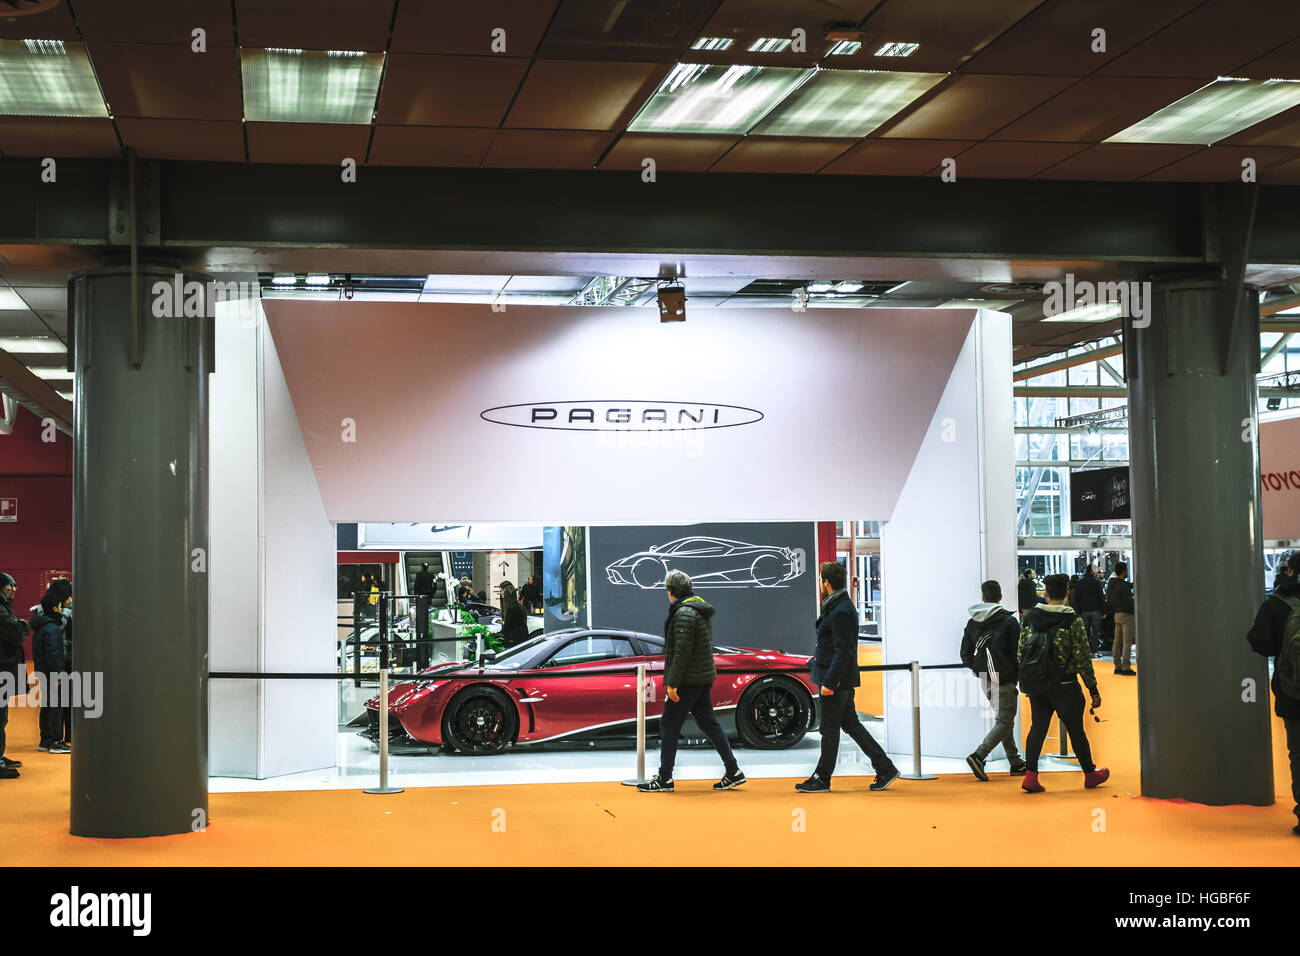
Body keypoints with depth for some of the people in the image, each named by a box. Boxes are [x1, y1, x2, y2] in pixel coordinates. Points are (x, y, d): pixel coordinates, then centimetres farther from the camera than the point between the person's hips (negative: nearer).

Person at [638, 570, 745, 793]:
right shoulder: (701, 610, 15)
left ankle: (664, 778, 2)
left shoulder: (684, 613, -16)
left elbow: (682, 652, -22)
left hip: (687, 680, -10)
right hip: (704, 678, 10)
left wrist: (672, 683, -19)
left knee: (669, 726, -2)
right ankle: (733, 772, 11)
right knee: (708, 722, 12)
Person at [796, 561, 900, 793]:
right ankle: (885, 768, 14)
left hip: (836, 679, -10)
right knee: (850, 724, 13)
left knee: (829, 728, 0)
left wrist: (829, 682, -23)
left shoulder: (841, 612, -19)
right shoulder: (837, 606, 13)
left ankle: (821, 779, 9)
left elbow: (843, 651, -23)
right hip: (842, 678, 10)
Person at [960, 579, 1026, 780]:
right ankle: (978, 756, -20)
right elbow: (1019, 652, -9)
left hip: (985, 680, 6)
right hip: (1004, 679, -6)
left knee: (1004, 719, 16)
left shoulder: (973, 622, 6)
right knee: (1004, 722, -4)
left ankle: (1016, 763, 20)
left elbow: (966, 654, 8)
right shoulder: (1009, 621, -9)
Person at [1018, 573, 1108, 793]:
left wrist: (1025, 682, 16)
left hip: (1036, 684, 3)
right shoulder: (1073, 621, -10)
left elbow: (1020, 653, 5)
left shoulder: (1030, 618, 2)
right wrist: (1093, 689, -4)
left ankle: (1031, 775, -4)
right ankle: (1090, 774, 27)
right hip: (1064, 685, -3)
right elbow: (1083, 659, -10)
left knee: (1038, 727, 9)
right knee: (1076, 730, 10)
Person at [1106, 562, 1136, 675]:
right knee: (1127, 642, -6)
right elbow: (1128, 603, -20)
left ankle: (1118, 666, 17)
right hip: (1126, 615, -9)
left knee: (1117, 642, 12)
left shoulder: (1111, 584, 7)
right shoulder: (1124, 586, -18)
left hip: (1117, 615, 9)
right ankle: (1125, 668, -8)